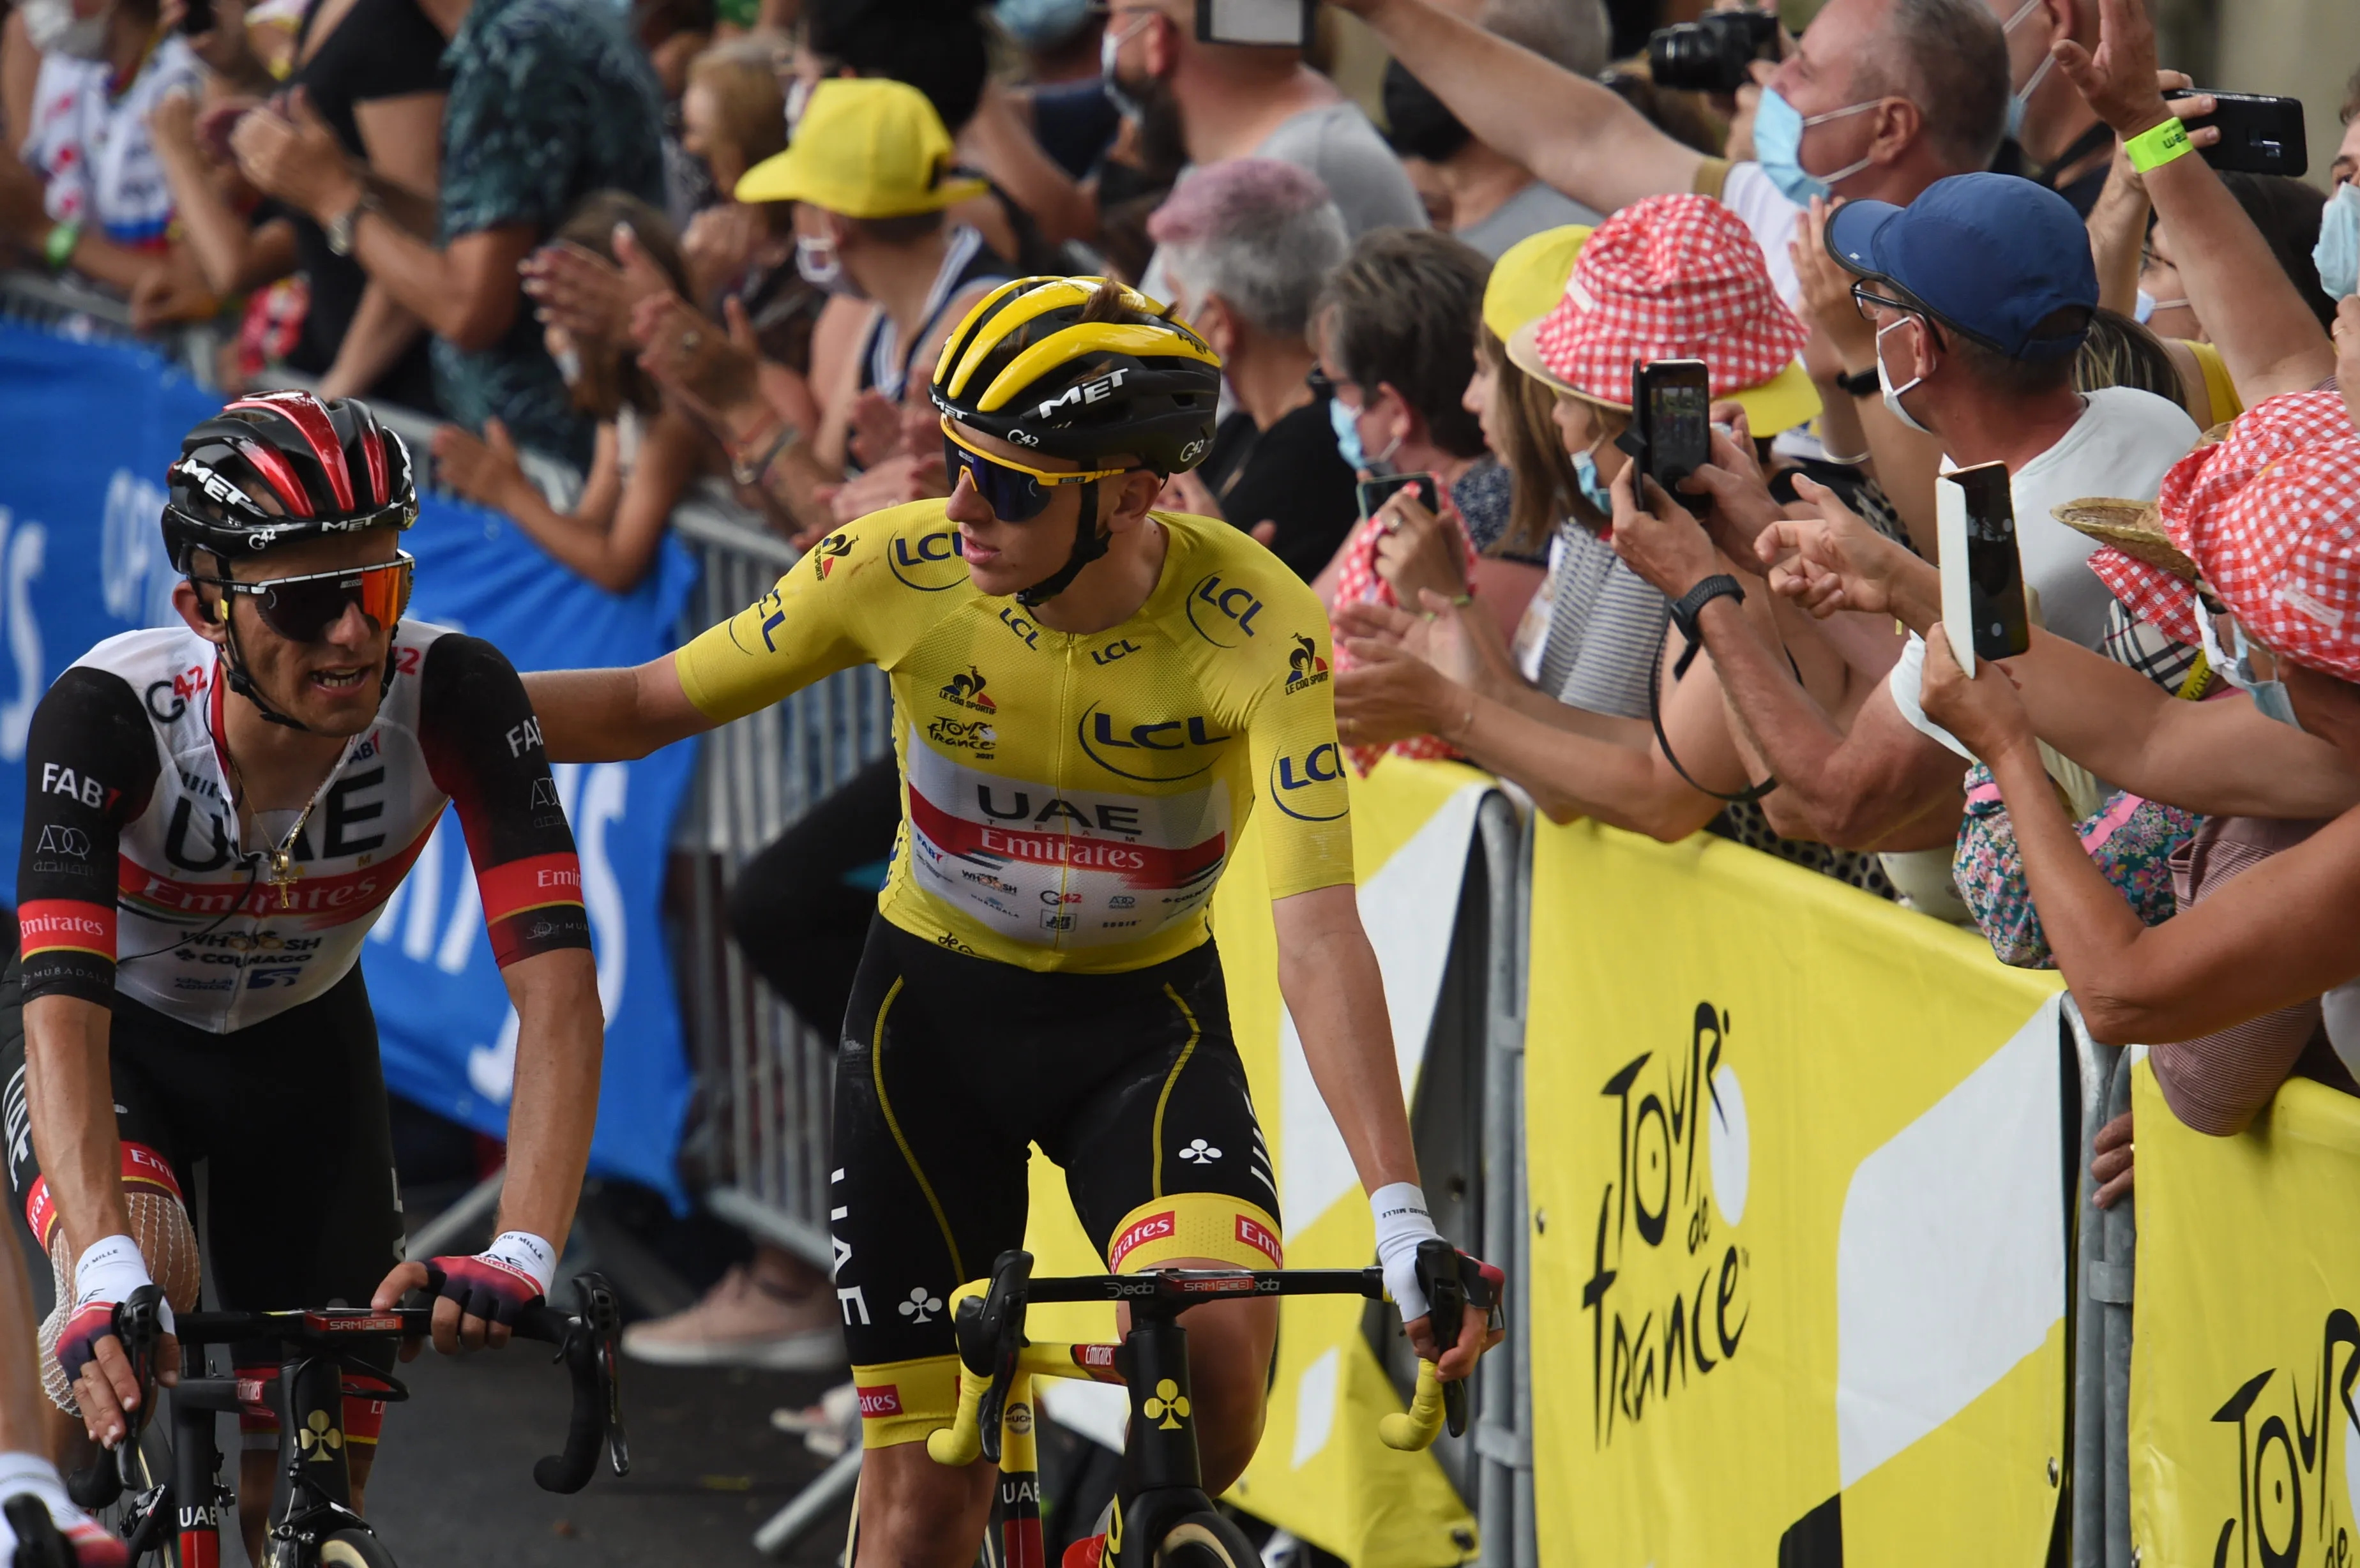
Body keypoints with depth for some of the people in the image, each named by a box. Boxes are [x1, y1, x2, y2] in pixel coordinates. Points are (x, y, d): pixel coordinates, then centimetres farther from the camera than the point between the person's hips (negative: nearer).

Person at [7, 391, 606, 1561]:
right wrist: (107, 1272, -61)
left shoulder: (452, 698, -31)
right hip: (120, 1035, -3)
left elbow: (556, 983, -36)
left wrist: (523, 1254, -50)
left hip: (299, 1040, 3)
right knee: (147, 1272, -35)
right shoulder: (108, 712, -36)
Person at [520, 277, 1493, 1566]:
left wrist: (1400, 1219, -40)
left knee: (1218, 1339, -29)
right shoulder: (899, 570, -21)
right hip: (936, 1005, 1)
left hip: (1145, 1021, -1)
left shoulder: (1256, 630, -27)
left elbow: (1317, 938, -32)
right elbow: (643, 708, -8)